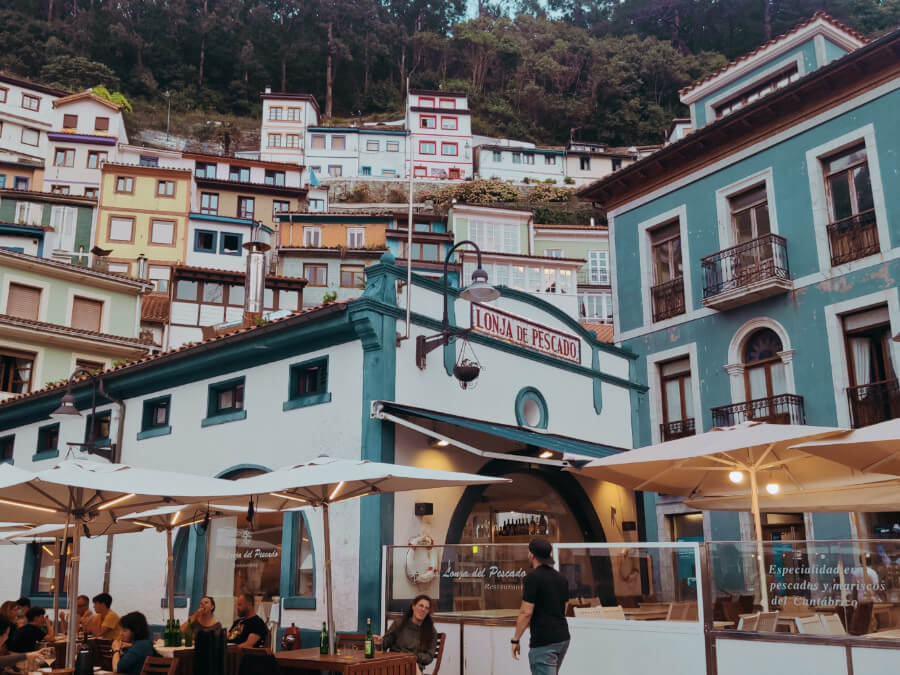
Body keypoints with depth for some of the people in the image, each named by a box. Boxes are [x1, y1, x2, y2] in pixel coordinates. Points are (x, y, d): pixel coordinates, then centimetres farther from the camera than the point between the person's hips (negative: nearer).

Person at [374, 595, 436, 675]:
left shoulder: (431, 632, 9)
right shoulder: (399, 623, 9)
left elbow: (429, 657, 5)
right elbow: (387, 641, 13)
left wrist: (414, 656, -12)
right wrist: (381, 642, -11)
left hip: (416, 666, 1)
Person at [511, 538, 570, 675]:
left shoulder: (533, 577, -13)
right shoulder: (561, 578, 11)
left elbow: (526, 612, -16)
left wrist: (515, 639, -8)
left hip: (543, 642, -8)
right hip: (563, 637, 8)